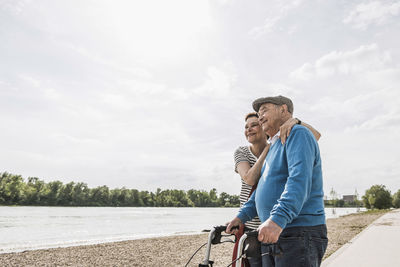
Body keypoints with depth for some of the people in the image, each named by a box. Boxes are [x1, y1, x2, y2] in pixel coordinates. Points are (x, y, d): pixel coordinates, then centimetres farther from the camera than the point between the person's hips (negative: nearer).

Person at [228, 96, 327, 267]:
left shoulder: (298, 134, -7)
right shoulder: (274, 146, 22)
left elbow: (300, 179, -23)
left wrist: (278, 218, -34)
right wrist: (242, 216, 15)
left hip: (299, 236, -8)